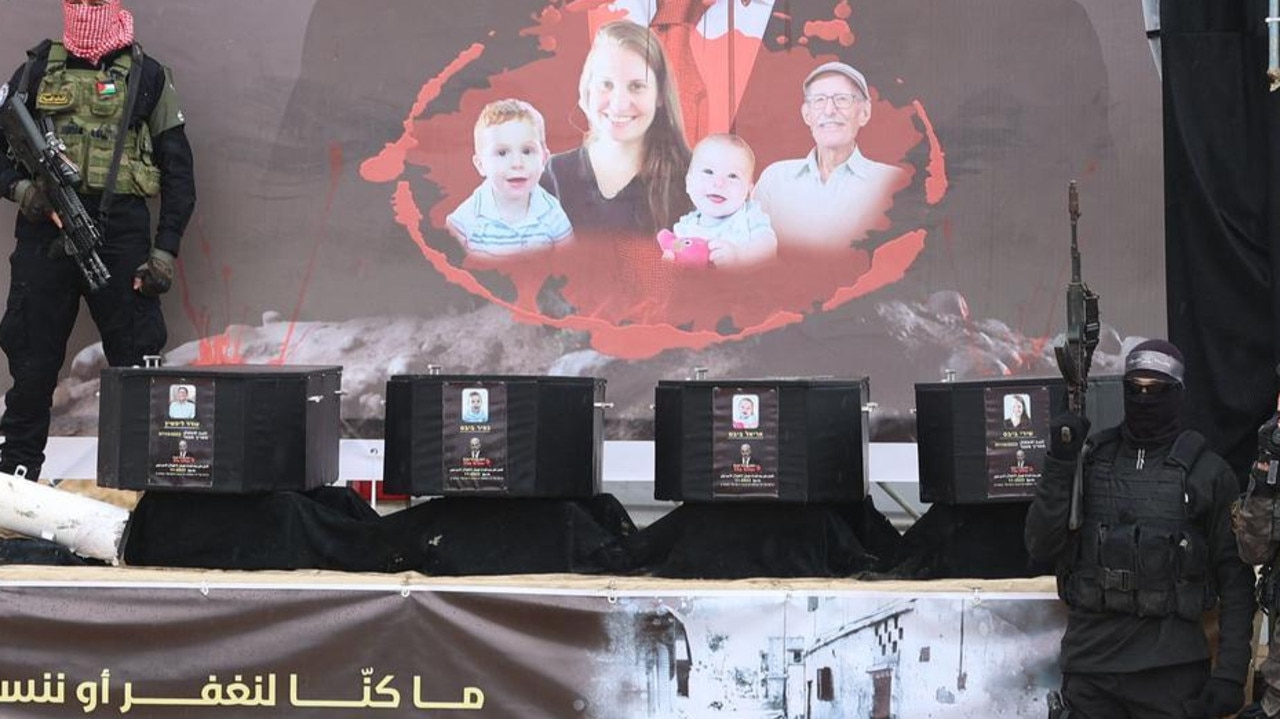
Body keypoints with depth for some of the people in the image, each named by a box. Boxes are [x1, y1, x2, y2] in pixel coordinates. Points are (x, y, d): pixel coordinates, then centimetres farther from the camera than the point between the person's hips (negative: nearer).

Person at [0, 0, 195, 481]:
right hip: (44, 232, 1)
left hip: (121, 235, -1)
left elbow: (178, 172, 7)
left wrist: (165, 251, -1)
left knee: (137, 359, -3)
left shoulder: (148, 77, 8)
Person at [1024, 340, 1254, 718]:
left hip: (1170, 670, -2)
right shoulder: (1090, 458, 9)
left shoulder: (1207, 471, 2)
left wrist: (1231, 672, -6)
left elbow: (1235, 579, 1)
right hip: (1089, 662, 3)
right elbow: (1041, 546, 2)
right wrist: (1059, 466, -9)